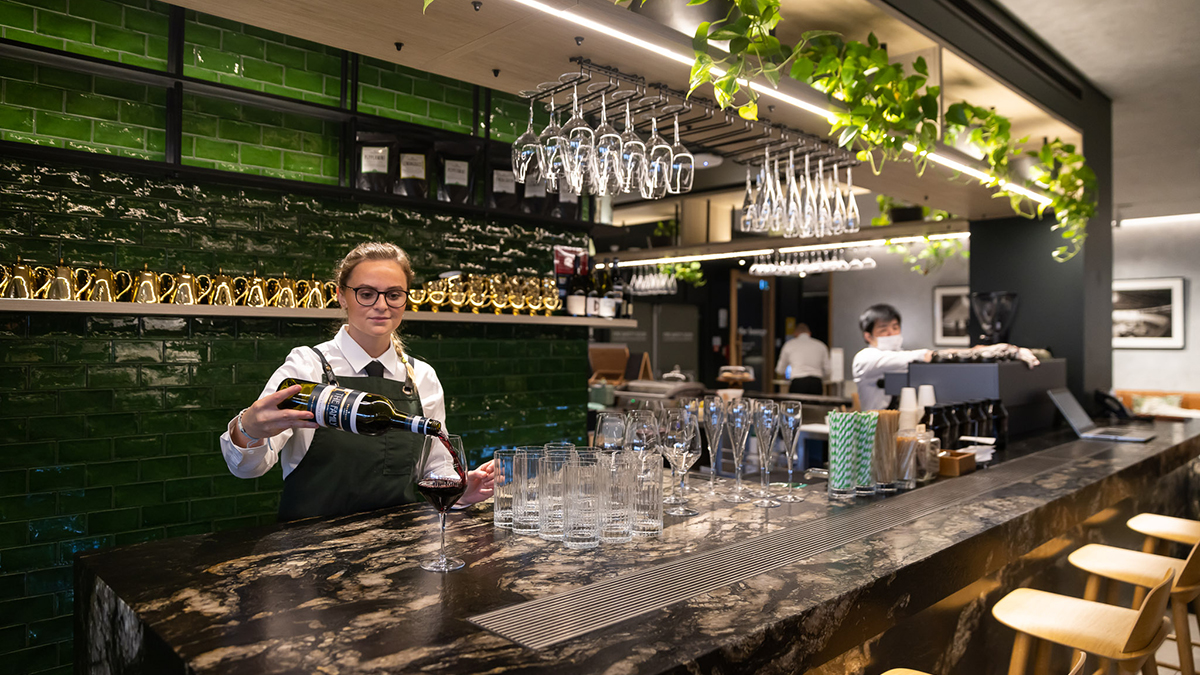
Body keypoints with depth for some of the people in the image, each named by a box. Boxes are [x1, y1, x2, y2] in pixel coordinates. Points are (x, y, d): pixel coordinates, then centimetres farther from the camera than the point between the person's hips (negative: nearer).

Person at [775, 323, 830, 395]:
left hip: (798, 383, -2)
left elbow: (780, 370, 20)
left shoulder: (789, 344, 12)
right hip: (817, 384, 2)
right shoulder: (821, 345, 17)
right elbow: (827, 371, 14)